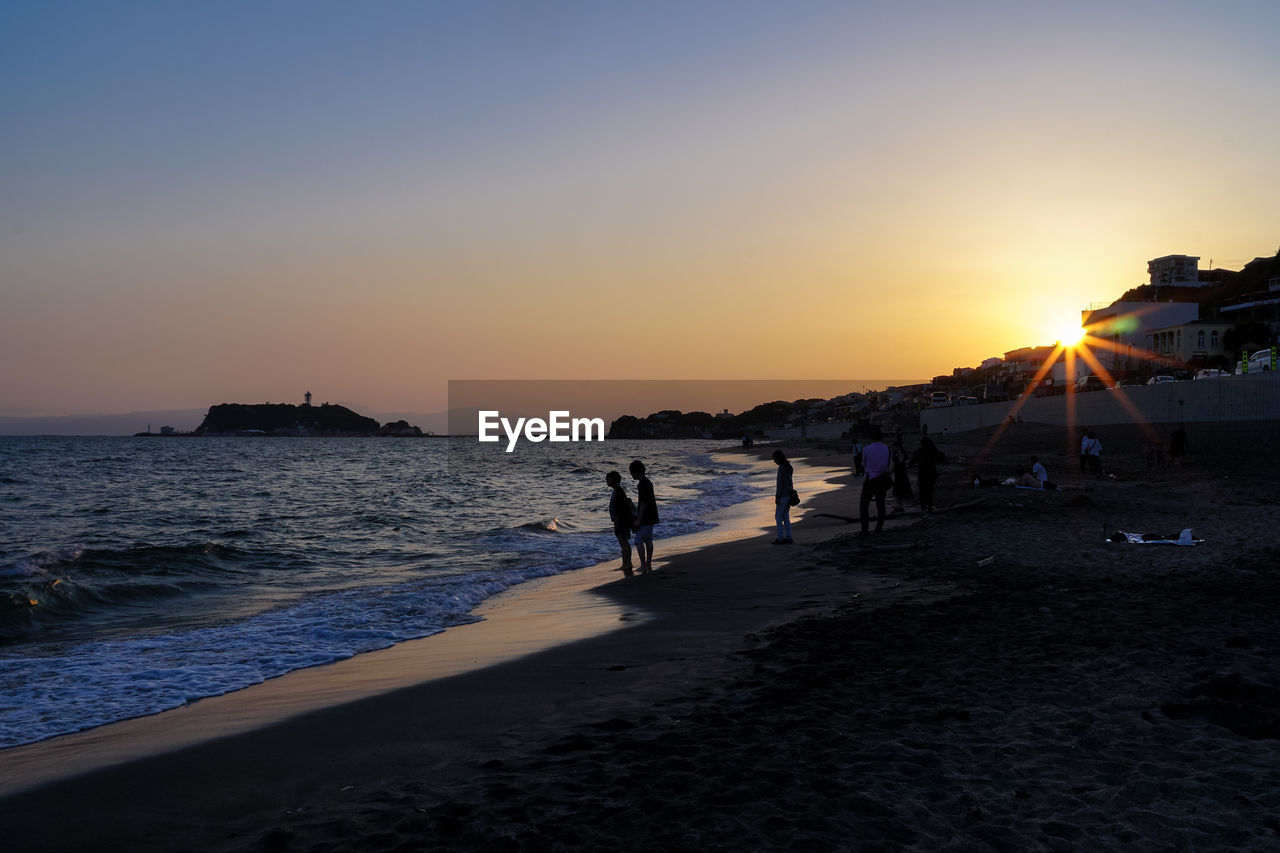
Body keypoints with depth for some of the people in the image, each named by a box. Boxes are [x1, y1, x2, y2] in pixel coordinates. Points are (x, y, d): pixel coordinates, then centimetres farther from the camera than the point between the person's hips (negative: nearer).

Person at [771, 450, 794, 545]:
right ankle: (788, 538, 12)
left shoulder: (781, 468, -19)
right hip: (789, 494, 9)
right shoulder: (789, 467, 10)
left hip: (783, 496, -9)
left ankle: (780, 538, 4)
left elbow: (780, 484, -20)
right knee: (785, 517, 13)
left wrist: (777, 498, -16)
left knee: (778, 517, 2)